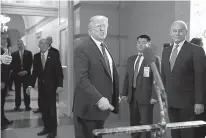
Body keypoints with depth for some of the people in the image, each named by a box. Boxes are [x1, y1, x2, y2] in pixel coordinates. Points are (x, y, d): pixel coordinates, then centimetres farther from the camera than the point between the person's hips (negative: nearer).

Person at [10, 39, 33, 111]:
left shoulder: (29, 53, 5)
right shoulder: (13, 54, 7)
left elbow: (30, 63, 1)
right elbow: (12, 65, 3)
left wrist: (26, 71, -10)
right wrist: (18, 72, -10)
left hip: (26, 74, -1)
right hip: (17, 75, 1)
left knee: (26, 90, 1)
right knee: (17, 91, 4)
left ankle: (27, 105, 7)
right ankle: (17, 105, 10)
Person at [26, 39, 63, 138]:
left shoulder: (54, 55, -6)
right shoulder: (36, 56, 5)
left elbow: (59, 71, -8)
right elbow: (35, 72, 6)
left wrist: (60, 85, -16)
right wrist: (30, 85, 0)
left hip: (51, 85, -4)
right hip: (41, 86, 4)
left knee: (51, 108, 1)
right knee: (43, 108, 8)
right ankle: (46, 127, 20)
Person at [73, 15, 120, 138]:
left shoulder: (105, 47, 14)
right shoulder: (83, 49, -14)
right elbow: (82, 79, -23)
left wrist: (115, 95, 15)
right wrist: (98, 99, -28)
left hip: (102, 105, 8)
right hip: (88, 106, -8)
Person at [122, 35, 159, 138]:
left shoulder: (153, 59, -4)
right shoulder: (131, 59, 14)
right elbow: (127, 77, 13)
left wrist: (154, 96, -16)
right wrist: (124, 93, 7)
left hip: (146, 96, -5)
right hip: (132, 96, 5)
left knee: (146, 124, 3)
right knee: (134, 123, 12)